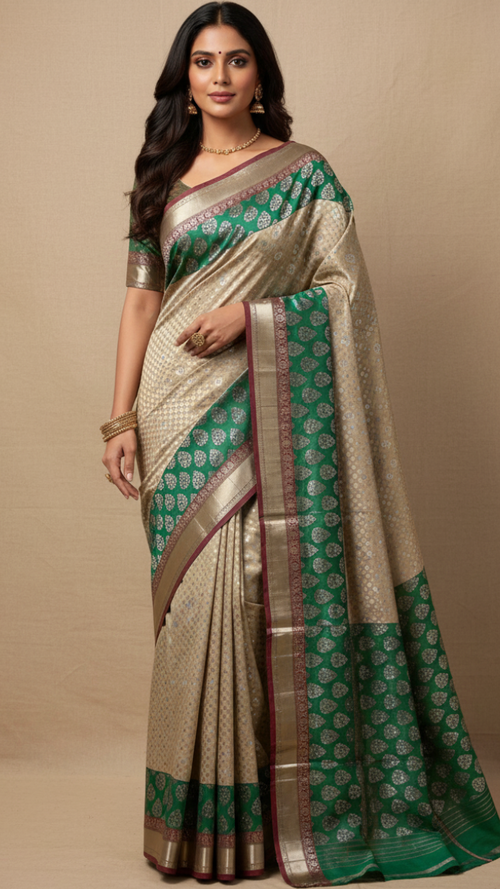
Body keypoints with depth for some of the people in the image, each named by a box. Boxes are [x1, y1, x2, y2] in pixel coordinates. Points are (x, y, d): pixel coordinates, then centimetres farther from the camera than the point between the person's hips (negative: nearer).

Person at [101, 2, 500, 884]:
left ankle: (299, 800, 12)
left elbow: (347, 289, -1)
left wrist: (249, 316, -15)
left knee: (282, 587, -3)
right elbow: (142, 299, 9)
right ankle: (208, 810, 14)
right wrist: (122, 417, 2)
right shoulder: (162, 178, 12)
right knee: (196, 595, 2)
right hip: (185, 415, 3)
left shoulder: (303, 172, 3)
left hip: (275, 412, -2)